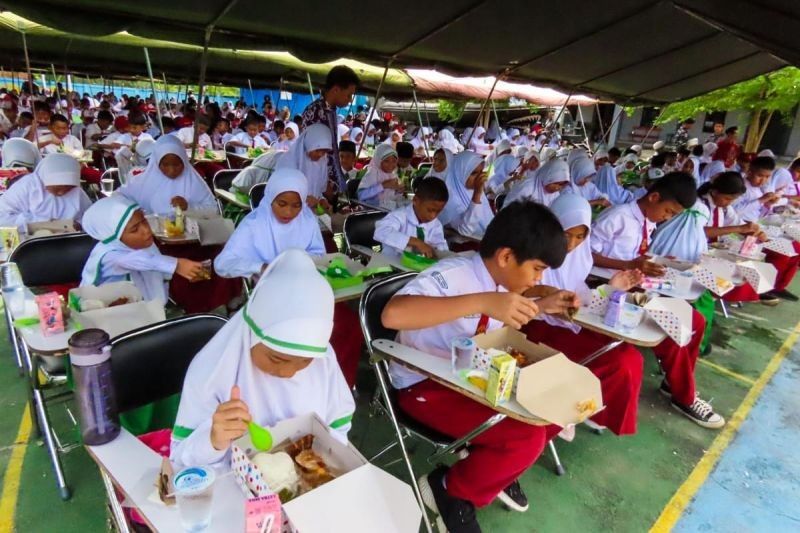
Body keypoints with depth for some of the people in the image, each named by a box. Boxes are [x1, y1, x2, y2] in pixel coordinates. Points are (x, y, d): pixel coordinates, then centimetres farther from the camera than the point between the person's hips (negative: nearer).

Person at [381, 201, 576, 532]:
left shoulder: (500, 280, -3)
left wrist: (542, 306, 1)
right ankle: (451, 491, 4)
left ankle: (497, 468, 19)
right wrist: (483, 300, -49)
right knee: (526, 437, -21)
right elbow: (393, 314, -46)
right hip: (424, 385, -8)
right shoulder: (452, 276, -28)